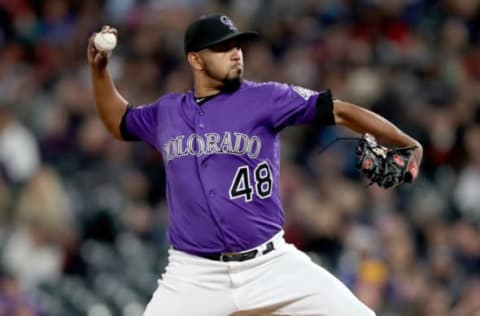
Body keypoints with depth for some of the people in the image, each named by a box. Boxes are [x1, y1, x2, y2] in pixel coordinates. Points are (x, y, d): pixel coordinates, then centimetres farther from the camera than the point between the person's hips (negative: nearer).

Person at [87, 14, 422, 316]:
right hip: (194, 275, 2)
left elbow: (339, 111, -7)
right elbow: (119, 123, 30)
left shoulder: (264, 99, -2)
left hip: (271, 265, -2)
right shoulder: (167, 113, 10)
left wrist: (407, 144, -17)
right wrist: (99, 69, 16)